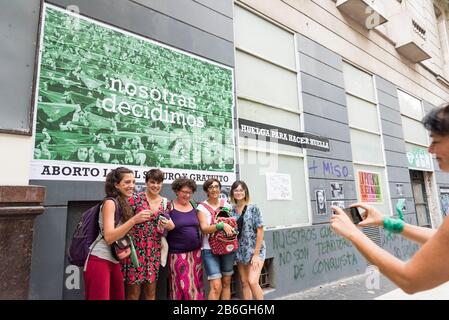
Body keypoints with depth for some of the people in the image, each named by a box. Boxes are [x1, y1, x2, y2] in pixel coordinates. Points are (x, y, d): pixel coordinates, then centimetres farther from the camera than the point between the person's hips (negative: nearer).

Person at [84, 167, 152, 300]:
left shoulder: (126, 204, 10)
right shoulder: (110, 202, -14)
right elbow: (109, 237, -21)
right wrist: (134, 220, -30)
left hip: (115, 261, 8)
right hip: (100, 260, -8)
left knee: (119, 297, 14)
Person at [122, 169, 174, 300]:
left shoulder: (165, 203, 7)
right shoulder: (136, 198, -7)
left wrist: (169, 225, -7)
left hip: (154, 252, 4)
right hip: (136, 249, -4)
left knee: (151, 292, 13)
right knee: (133, 292, 4)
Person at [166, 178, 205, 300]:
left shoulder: (194, 206, 6)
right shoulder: (169, 207, -7)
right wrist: (168, 227, -23)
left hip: (196, 252, 4)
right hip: (178, 253, -4)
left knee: (196, 284, 10)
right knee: (182, 286, -1)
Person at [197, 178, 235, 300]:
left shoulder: (226, 205, 7)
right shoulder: (202, 207, -4)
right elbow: (204, 228, -14)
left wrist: (233, 229, -6)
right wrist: (222, 225, -27)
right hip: (210, 250, -4)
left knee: (226, 283, 12)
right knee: (216, 286, -10)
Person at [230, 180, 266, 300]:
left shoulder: (253, 208, -10)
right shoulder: (231, 211, 3)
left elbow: (260, 231, -11)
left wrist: (256, 254, -14)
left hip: (255, 250, -5)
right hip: (240, 252, 5)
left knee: (253, 281, -13)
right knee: (244, 283, 10)